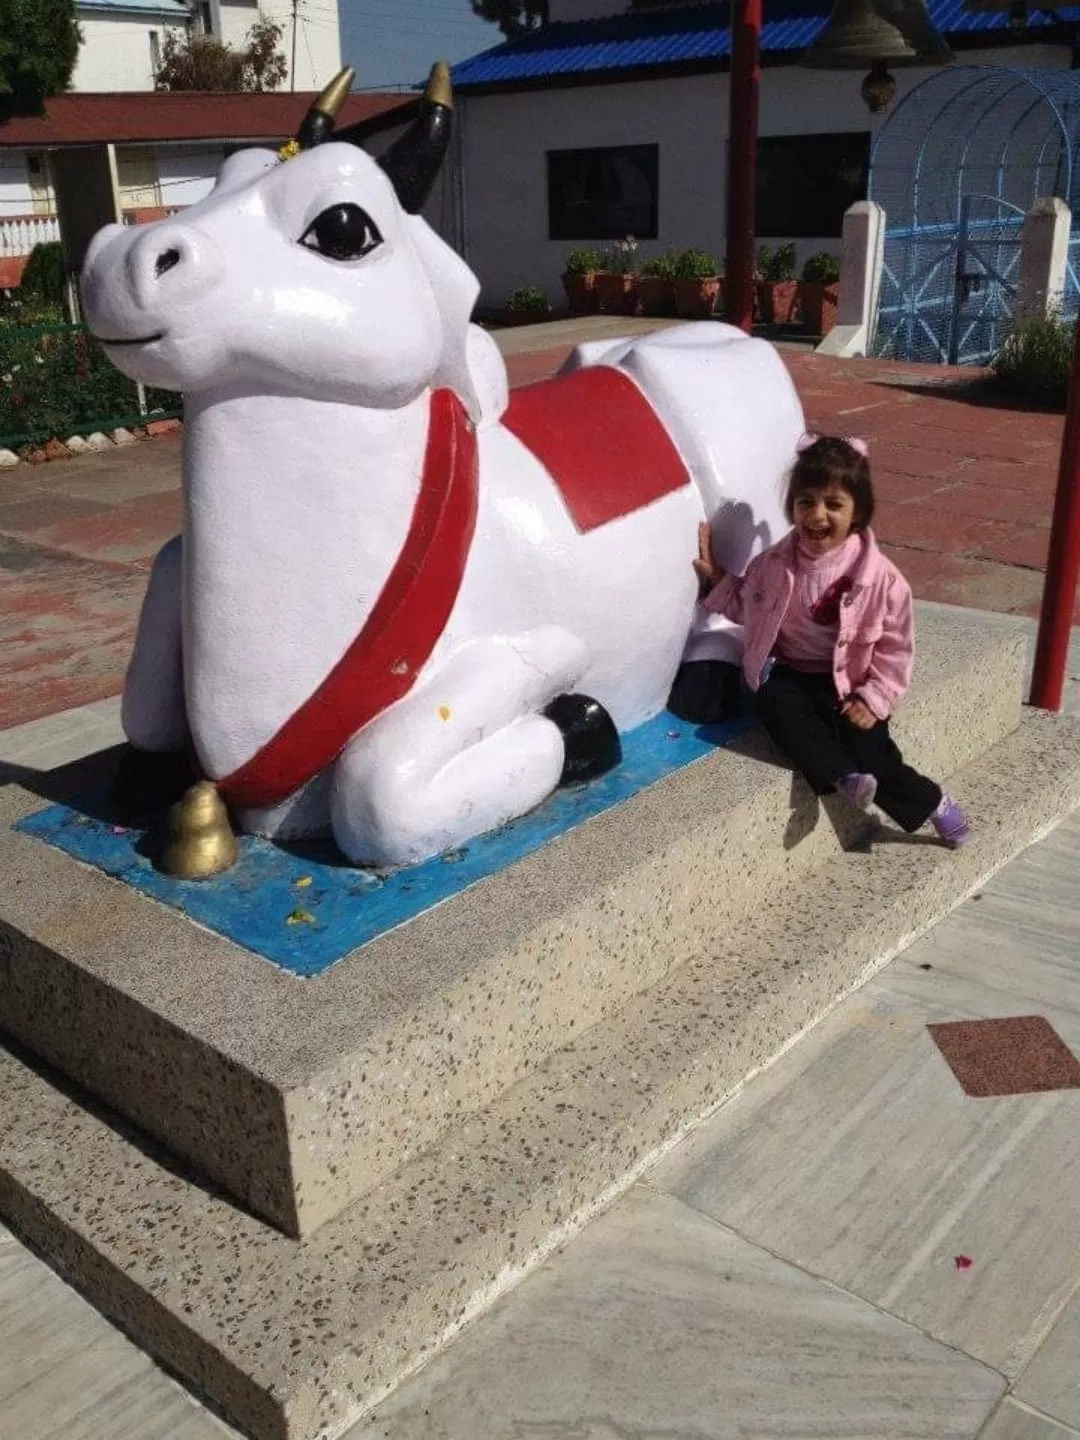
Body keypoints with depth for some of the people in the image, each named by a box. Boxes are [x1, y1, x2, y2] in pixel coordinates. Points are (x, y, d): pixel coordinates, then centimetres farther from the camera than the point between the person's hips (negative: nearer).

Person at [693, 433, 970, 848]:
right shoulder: (774, 564, -3)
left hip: (849, 682, -2)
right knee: (775, 703, -30)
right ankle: (844, 776, -31)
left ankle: (930, 802, 6)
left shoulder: (880, 576, -12)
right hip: (789, 673, 2)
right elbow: (747, 607, 15)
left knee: (867, 743, -18)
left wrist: (873, 699, -13)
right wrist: (716, 581, 0)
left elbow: (896, 647, -7)